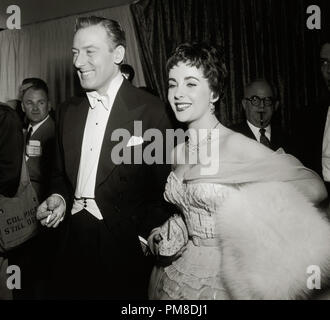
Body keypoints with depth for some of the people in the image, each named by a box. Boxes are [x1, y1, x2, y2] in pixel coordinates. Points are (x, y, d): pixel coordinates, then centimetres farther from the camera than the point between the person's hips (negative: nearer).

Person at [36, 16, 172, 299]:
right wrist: (59, 197, -3)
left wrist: (146, 238, -17)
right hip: (73, 245, 5)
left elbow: (166, 188, -9)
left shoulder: (150, 110, -11)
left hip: (124, 246, -5)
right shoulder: (68, 111, 8)